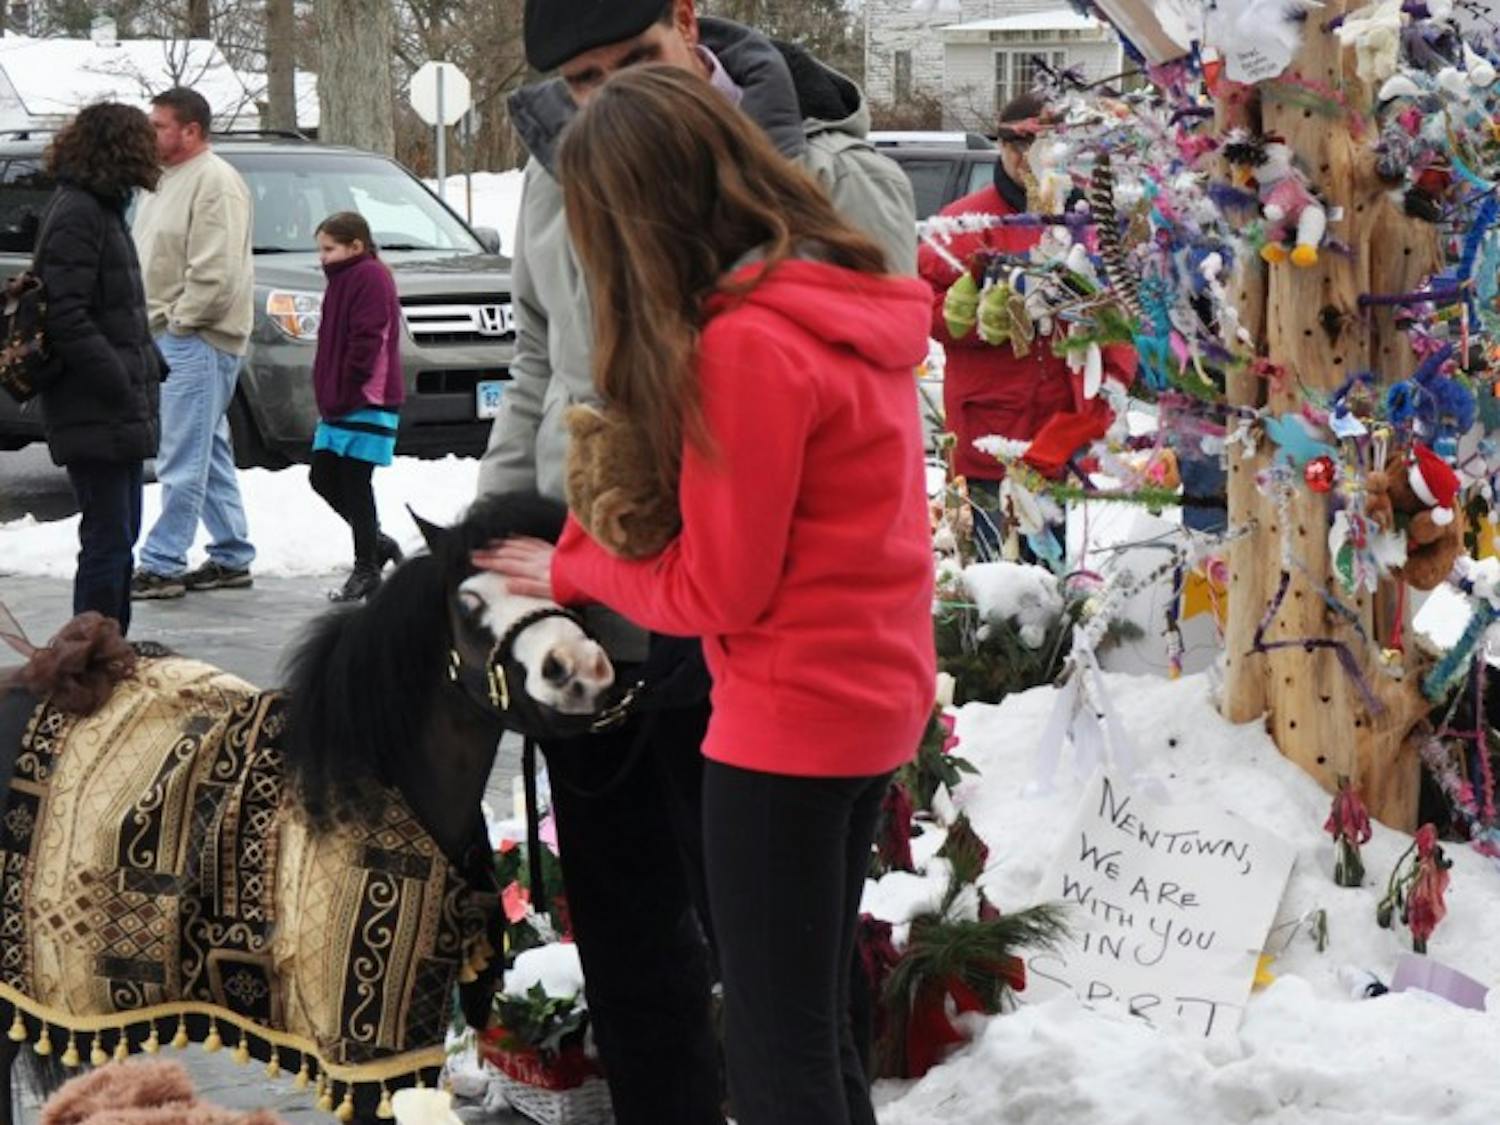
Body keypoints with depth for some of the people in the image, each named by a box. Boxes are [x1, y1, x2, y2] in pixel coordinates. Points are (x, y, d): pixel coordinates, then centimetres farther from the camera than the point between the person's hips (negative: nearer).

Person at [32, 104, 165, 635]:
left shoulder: (101, 209, 17)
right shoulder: (77, 214, -14)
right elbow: (67, 318, -21)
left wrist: (150, 367, 12)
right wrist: (123, 387, -21)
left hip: (118, 412, 10)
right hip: (95, 412, -10)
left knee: (121, 533, 16)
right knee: (108, 537, -7)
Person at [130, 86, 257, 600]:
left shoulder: (215, 182, -14)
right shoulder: (167, 180, 17)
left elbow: (215, 272, -21)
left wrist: (180, 321, -14)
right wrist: (154, 323, 13)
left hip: (197, 340, -10)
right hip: (167, 335, 10)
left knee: (183, 459, -8)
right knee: (208, 453, 15)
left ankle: (162, 566, -8)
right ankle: (232, 557, 21)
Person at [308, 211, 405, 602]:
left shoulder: (371, 277, -13)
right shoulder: (343, 279, 19)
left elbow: (368, 339, -20)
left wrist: (347, 387, -20)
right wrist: (330, 394, 17)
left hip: (366, 405, -10)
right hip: (339, 405, 10)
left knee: (355, 483, -6)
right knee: (324, 478, 11)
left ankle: (366, 569, 2)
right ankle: (377, 544, 22)